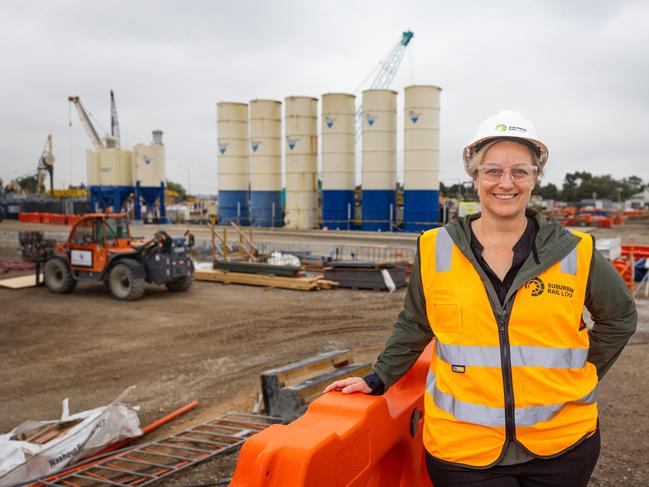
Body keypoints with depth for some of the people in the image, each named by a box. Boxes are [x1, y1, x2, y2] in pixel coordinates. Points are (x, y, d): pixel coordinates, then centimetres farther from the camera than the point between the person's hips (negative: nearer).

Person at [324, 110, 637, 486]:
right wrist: (379, 379, 8)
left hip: (562, 443, 1)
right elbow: (414, 327, 9)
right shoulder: (436, 250, -3)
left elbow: (620, 317, 12)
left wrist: (583, 377, 7)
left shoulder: (574, 253, -3)